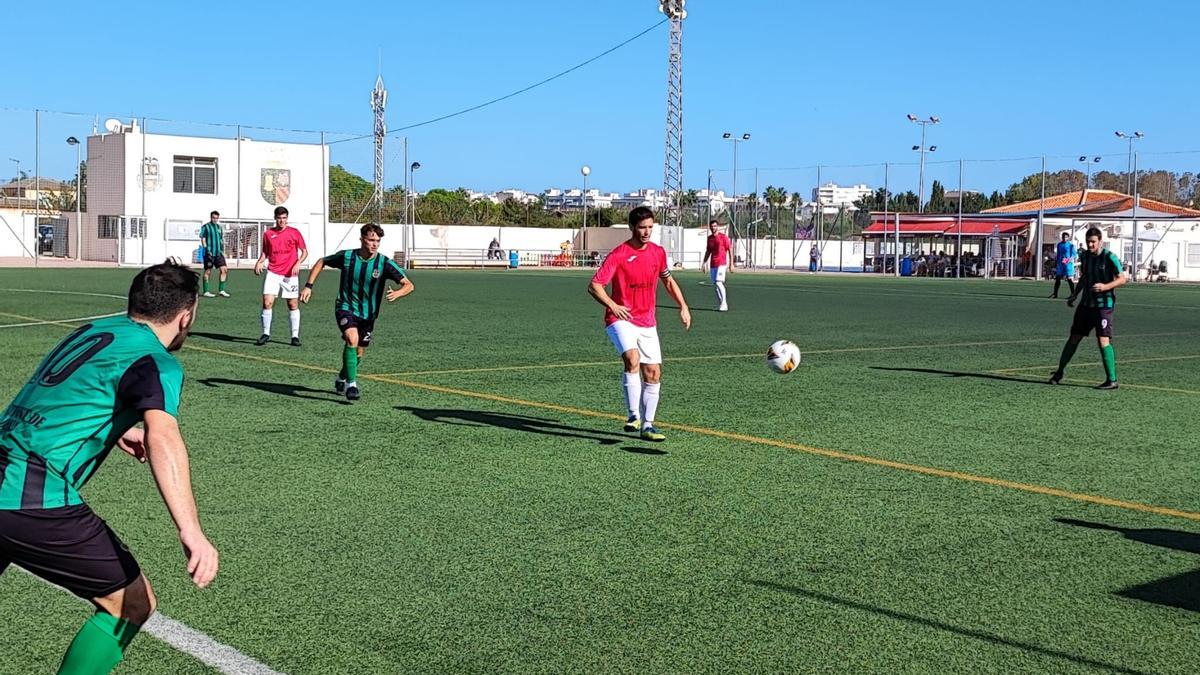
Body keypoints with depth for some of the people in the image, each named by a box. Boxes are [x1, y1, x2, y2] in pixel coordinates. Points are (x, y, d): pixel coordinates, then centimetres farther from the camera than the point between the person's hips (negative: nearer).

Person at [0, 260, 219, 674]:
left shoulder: (92, 330, 17)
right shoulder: (157, 360, -8)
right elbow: (162, 437, -27)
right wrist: (191, 532, -36)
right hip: (37, 503, -8)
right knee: (132, 604, 6)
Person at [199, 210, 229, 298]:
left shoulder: (219, 227, 16)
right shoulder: (205, 227, -2)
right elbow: (203, 239, -6)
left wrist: (222, 250, 12)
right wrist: (207, 250, -16)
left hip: (218, 253, 6)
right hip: (209, 253, -6)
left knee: (224, 270, -2)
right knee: (208, 272, 0)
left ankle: (221, 291, 4)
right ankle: (206, 292, 7)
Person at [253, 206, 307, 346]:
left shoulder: (294, 233, 2)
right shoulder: (268, 233, 8)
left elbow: (304, 251, 5)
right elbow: (265, 252, 17)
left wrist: (298, 263, -11)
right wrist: (259, 262, -3)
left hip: (290, 274, -1)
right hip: (273, 273, 1)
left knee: (293, 305, 2)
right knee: (267, 302, -10)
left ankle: (295, 336, 11)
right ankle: (266, 334, 3)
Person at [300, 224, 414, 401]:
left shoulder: (385, 263, -13)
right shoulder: (346, 256, -12)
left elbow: (408, 285, -14)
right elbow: (321, 262, 6)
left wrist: (398, 293, -37)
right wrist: (309, 286, -2)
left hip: (368, 314, 3)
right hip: (346, 308, -3)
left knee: (358, 352, 12)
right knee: (352, 339, -28)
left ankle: (341, 379, 42)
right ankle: (351, 384, -19)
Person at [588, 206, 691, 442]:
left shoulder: (658, 252, 5)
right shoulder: (619, 255, -12)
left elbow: (668, 281, 22)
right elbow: (594, 286, -13)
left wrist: (683, 306, 12)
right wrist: (612, 305, -26)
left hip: (647, 323, 6)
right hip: (621, 319, -6)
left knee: (653, 373, 2)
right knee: (632, 359, -29)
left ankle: (647, 426, 13)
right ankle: (633, 415, -22)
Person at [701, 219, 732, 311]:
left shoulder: (723, 237, -4)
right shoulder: (709, 238, 14)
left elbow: (730, 250, -3)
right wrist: (704, 262, 14)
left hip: (721, 264, -7)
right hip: (712, 265, 7)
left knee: (719, 283, -17)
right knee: (715, 284, 7)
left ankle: (724, 304, -11)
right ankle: (720, 304, 15)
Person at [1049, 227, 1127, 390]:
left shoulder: (1109, 257, -12)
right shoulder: (1084, 256, 7)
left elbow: (1122, 279, -11)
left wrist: (1105, 286, -26)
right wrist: (1074, 295, 15)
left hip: (1104, 304, -6)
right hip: (1086, 303, 6)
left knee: (1103, 340, -14)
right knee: (1074, 338, 9)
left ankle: (1112, 380, -9)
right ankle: (1059, 373, 20)